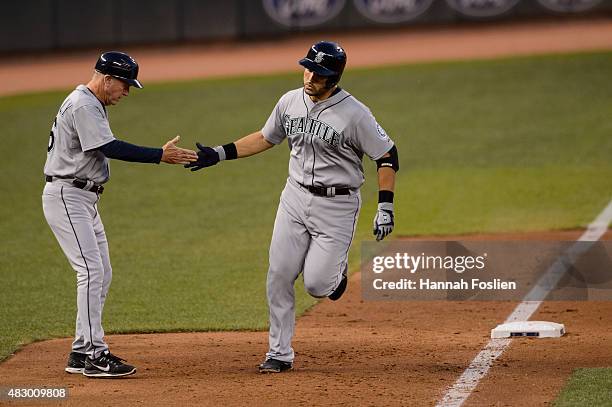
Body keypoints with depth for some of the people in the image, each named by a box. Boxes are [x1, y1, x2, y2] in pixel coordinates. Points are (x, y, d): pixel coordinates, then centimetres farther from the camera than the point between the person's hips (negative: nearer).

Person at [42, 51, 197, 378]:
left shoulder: (91, 105, 18)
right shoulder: (83, 106, -16)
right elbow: (110, 148, -27)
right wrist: (160, 156, -28)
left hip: (84, 200, 11)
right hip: (66, 196, -11)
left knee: (102, 274, 10)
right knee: (91, 270, -16)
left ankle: (81, 352, 13)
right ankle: (95, 355, -18)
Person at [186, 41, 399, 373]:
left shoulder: (354, 114, -17)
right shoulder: (290, 102, 1)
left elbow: (387, 155, -11)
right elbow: (265, 138, 17)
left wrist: (385, 207, -18)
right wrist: (219, 154, 10)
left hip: (337, 205, -5)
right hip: (295, 197, 5)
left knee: (316, 284, -10)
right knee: (279, 277, 0)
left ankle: (336, 270, 28)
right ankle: (279, 354, 11)